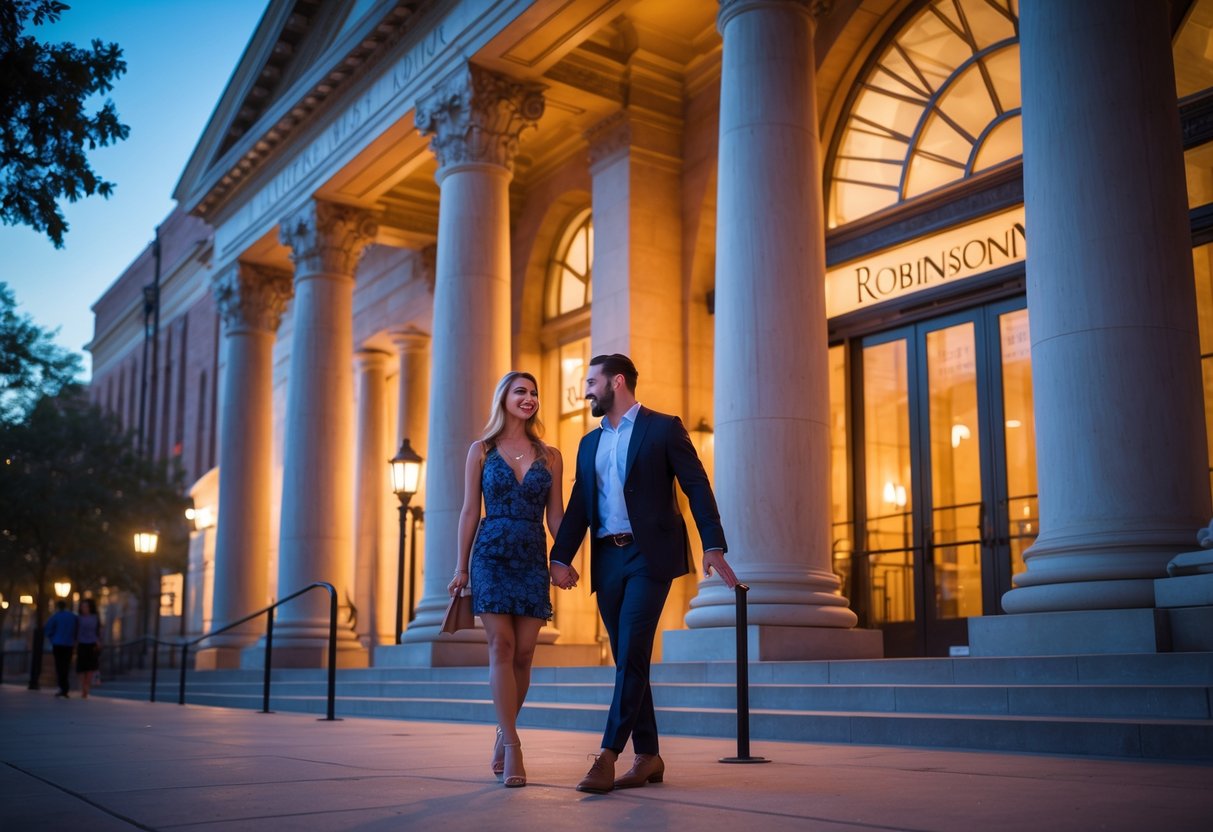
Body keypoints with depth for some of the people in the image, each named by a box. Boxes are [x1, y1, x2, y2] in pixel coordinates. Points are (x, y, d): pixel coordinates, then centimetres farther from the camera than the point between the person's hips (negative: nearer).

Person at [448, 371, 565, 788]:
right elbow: (469, 512, 5)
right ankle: (512, 746, -10)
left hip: (533, 559, 2)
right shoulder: (481, 451, 6)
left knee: (523, 653, 1)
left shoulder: (549, 456, 11)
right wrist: (461, 567, 2)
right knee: (501, 647, -10)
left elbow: (555, 515, 10)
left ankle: (504, 734, 20)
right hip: (492, 555, -2)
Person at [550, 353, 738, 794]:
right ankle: (647, 756, 14)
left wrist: (713, 546, -13)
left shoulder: (663, 428, 1)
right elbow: (578, 505, 11)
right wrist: (561, 557, -2)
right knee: (627, 659, 7)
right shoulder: (590, 443, 17)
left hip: (649, 555, -6)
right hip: (607, 559, 6)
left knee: (631, 655, -12)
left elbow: (697, 488, -4)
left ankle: (608, 755, -12)